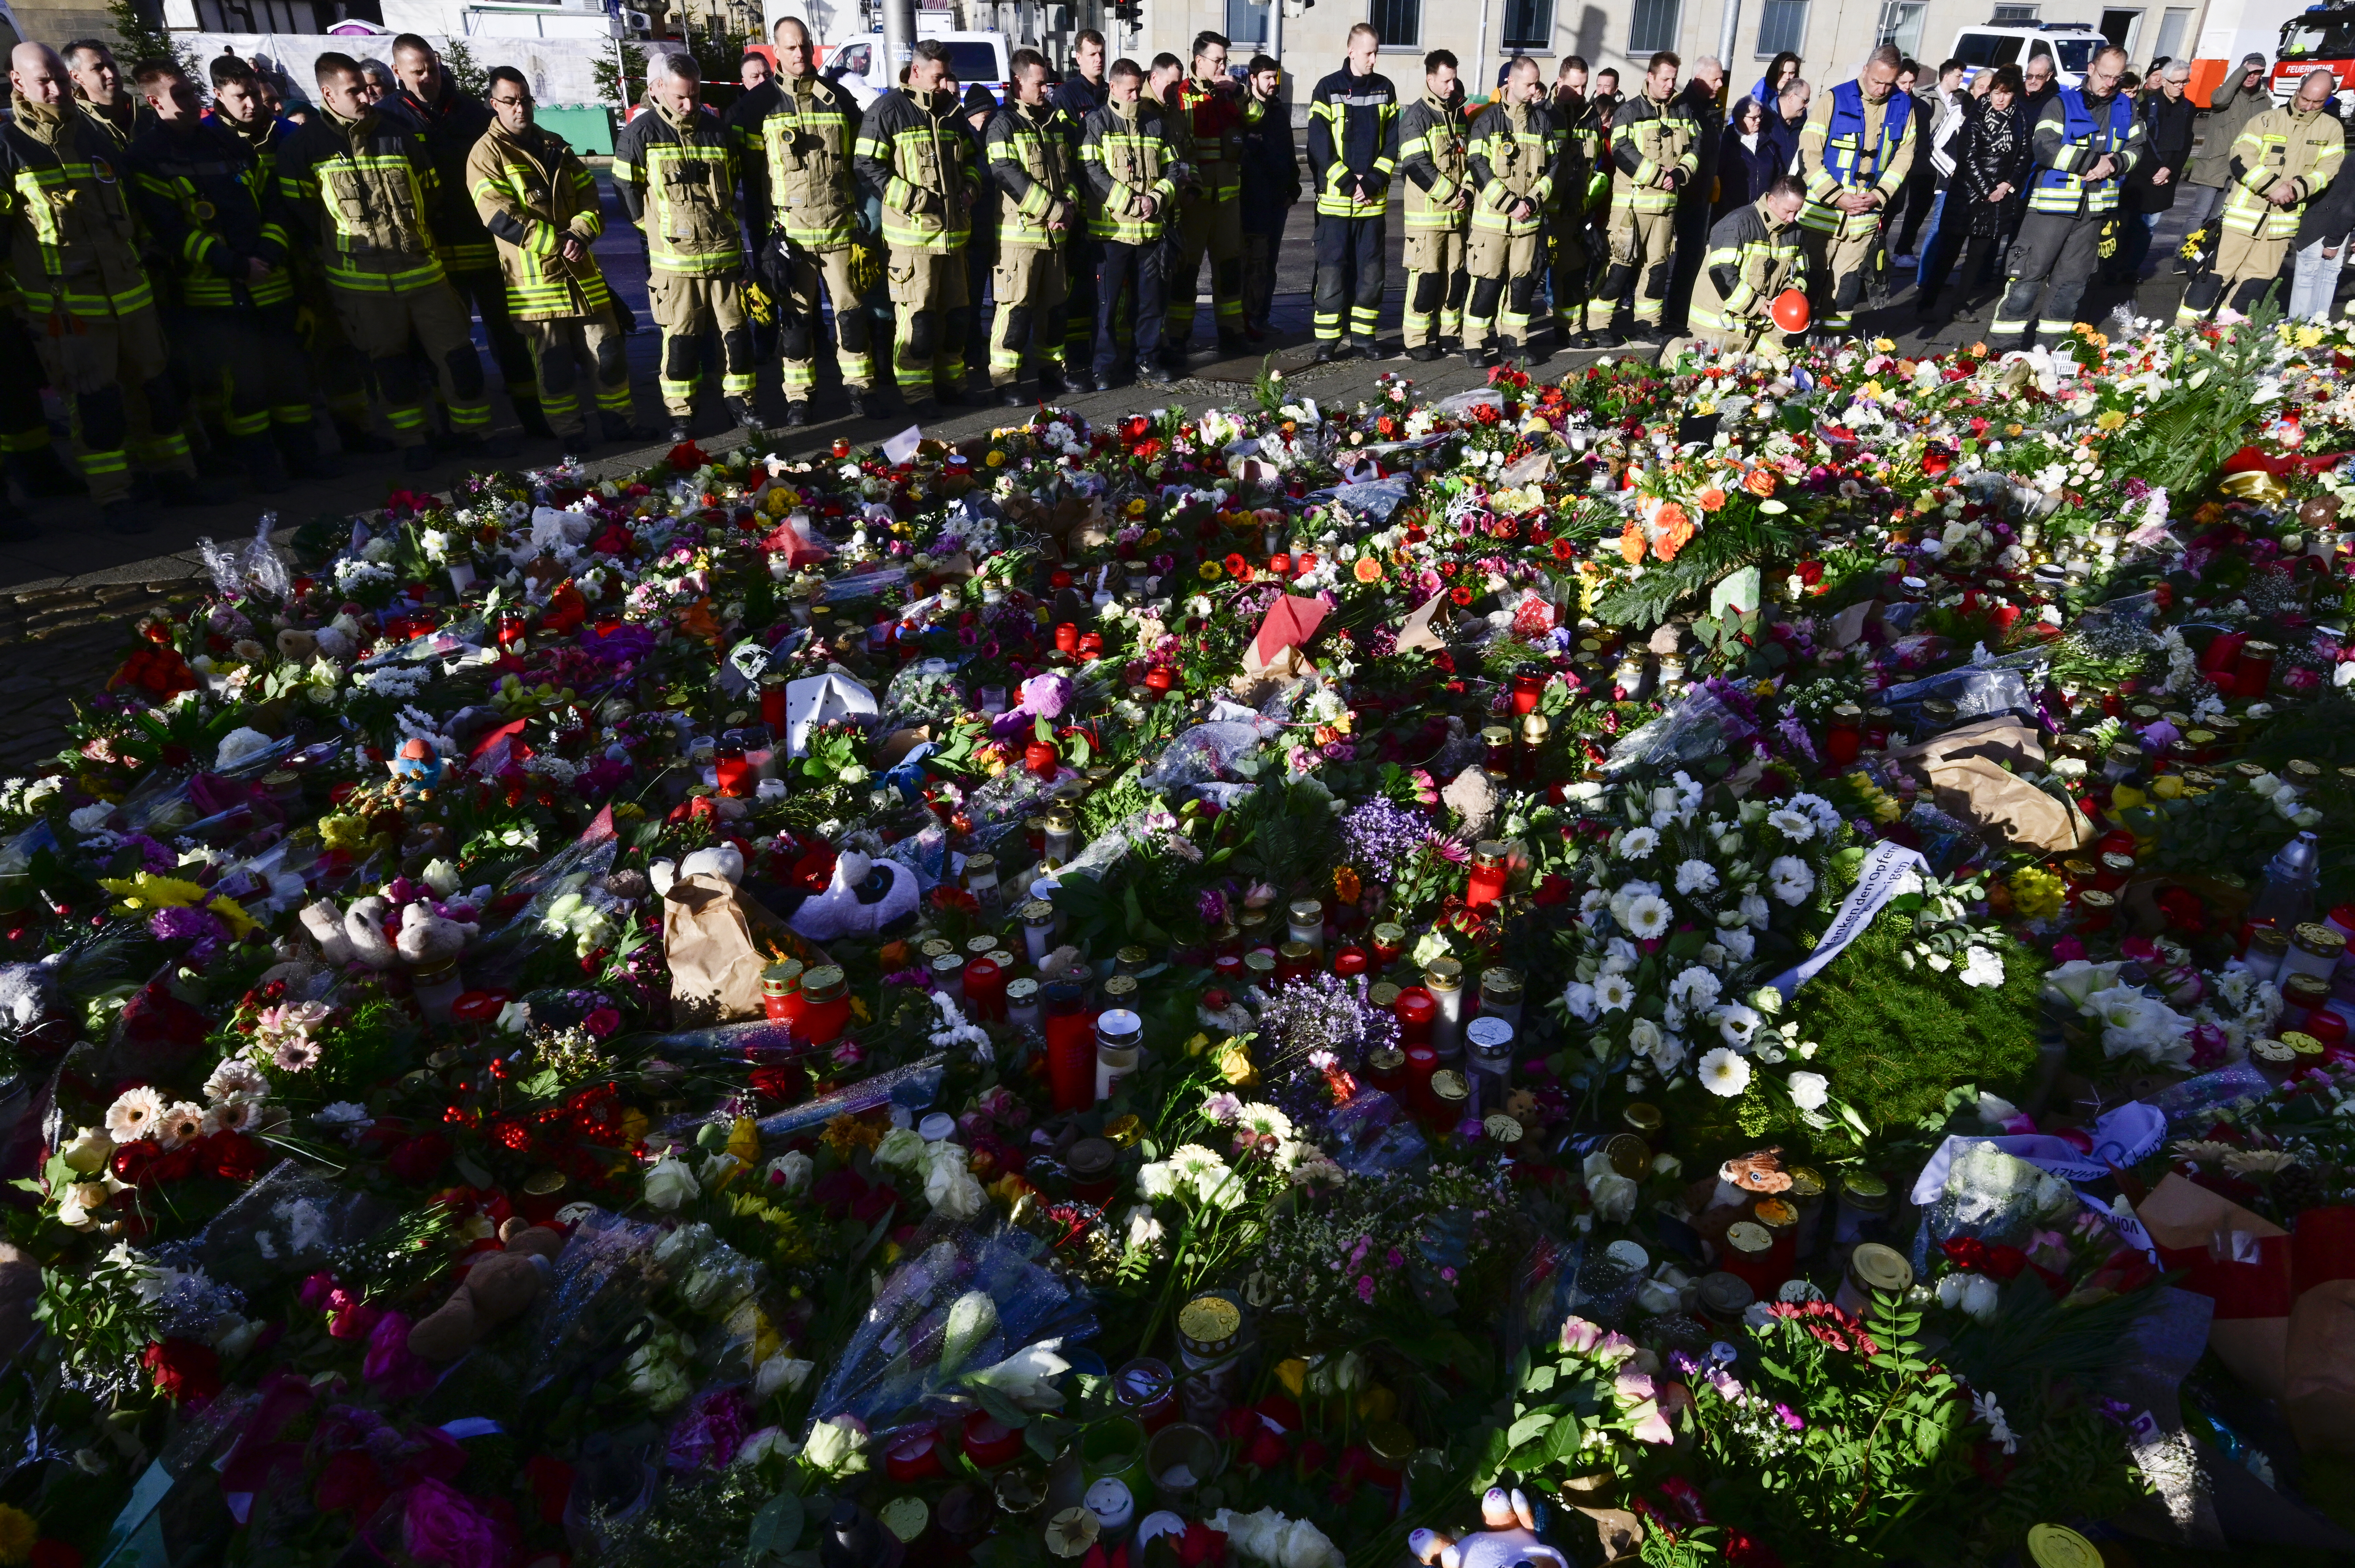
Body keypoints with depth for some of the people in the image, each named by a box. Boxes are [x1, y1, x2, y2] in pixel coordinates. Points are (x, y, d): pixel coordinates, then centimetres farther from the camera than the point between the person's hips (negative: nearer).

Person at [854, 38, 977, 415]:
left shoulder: (952, 110, 17)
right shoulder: (888, 110, -5)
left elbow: (969, 159, 30)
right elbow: (868, 166, -9)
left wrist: (968, 189, 10)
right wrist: (910, 197, -18)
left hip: (953, 229, 7)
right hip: (911, 231, -7)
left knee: (954, 311, 12)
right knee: (916, 314, -8)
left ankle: (950, 382, 24)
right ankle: (916, 392, -1)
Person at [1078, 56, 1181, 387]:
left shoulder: (1156, 123, 13)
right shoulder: (1097, 123, 0)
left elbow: (1172, 168, 12)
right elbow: (1092, 170, -10)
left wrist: (1155, 199, -8)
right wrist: (1130, 203, -15)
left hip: (1151, 228, 4)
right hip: (1111, 227, -4)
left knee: (1152, 298, 8)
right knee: (1107, 301, 0)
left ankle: (1149, 362, 18)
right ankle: (1106, 365, 9)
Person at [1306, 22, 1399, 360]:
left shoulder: (1385, 89, 8)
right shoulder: (1328, 89, -2)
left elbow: (1393, 143, 5)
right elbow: (1319, 144, -7)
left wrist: (1372, 182, -9)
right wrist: (1349, 183, -13)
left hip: (1374, 199, 3)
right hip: (1335, 198, -3)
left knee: (1371, 270, 6)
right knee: (1332, 269, -3)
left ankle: (1363, 335, 15)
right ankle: (1327, 339, 3)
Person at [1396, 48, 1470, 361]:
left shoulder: (1458, 115, 15)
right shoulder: (1416, 117, -7)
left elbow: (1469, 157, 17)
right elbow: (1418, 166, -16)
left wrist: (1466, 191, -2)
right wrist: (1452, 196, -16)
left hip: (1457, 213, 7)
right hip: (1427, 213, -7)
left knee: (1456, 275, 9)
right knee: (1426, 276, -6)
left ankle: (1449, 332, 21)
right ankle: (1417, 340, 1)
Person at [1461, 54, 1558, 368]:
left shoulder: (1543, 120, 9)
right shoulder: (1490, 119, -2)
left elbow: (1553, 164, 10)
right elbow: (1478, 165, -9)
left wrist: (1533, 200, -7)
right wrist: (1509, 203, -15)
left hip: (1530, 219, 4)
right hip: (1492, 217, -4)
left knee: (1523, 283, 6)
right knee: (1488, 282, -4)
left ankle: (1514, 343, 16)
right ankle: (1474, 345, 5)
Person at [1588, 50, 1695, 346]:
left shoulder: (1683, 112, 11)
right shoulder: (1629, 111, -5)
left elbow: (1694, 149, 10)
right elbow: (1623, 152, -16)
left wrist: (1679, 174, -10)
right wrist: (1659, 175, -18)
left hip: (1667, 201, 6)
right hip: (1632, 201, -6)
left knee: (1657, 265, 10)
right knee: (1621, 263, -8)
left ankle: (1647, 323, 19)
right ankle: (1598, 324, -3)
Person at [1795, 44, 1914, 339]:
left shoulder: (1903, 106, 4)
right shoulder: (1835, 100, -7)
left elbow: (1904, 156, 7)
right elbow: (1809, 154, -10)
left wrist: (1879, 195, -8)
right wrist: (1838, 197, -15)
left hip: (1866, 214, 3)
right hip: (1823, 209, -3)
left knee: (1847, 285, 6)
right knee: (1812, 279, 2)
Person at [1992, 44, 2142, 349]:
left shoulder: (2125, 109, 12)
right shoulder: (2062, 103, -3)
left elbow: (2135, 149, 12)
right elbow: (2046, 148, -15)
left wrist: (2114, 164, -11)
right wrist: (2095, 161, -17)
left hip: (2095, 208, 5)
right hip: (2054, 202, -5)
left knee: (2072, 280, 8)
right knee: (2030, 272, -8)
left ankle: (2050, 341, 16)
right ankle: (2003, 341, -5)